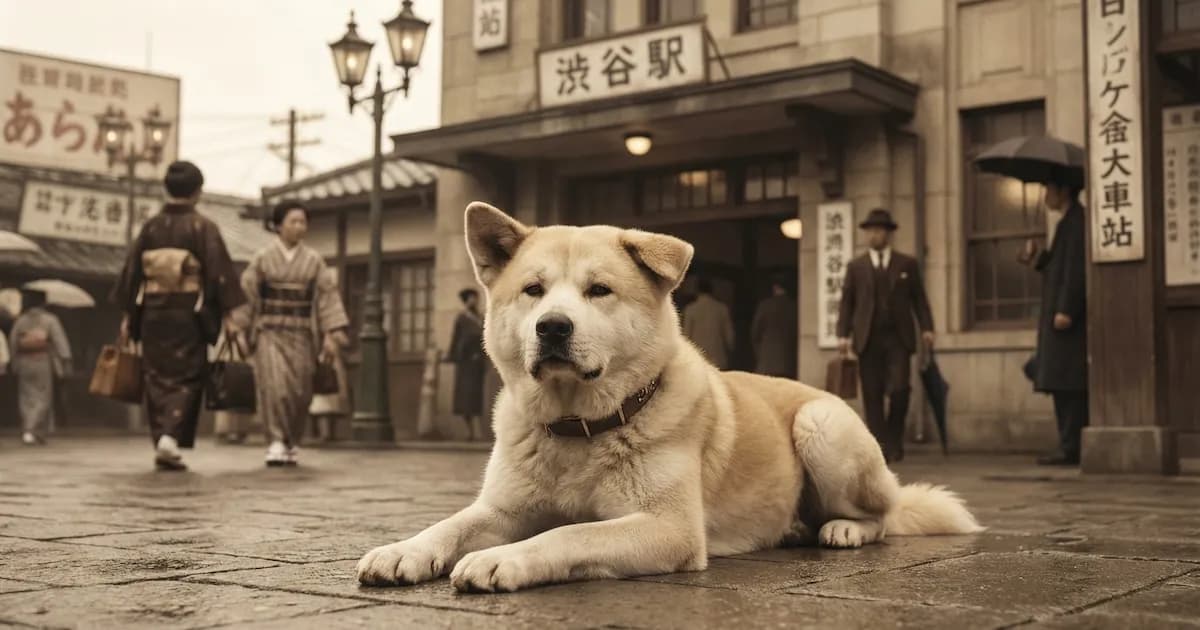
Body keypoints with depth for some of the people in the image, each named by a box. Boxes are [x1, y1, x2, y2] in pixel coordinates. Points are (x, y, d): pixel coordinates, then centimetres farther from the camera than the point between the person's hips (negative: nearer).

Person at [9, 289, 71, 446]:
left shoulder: (20, 321, 5)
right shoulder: (50, 320, -5)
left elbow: (14, 343, 6)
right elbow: (60, 341, -11)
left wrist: (15, 365, 12)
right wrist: (66, 361, -11)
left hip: (24, 363, 3)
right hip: (43, 363, -3)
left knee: (26, 399, 10)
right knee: (43, 399, 1)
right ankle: (31, 430, -12)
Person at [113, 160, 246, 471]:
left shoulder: (151, 226, 5)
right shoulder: (202, 227, -5)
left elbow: (132, 270, 7)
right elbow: (219, 271, -9)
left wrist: (128, 314, 13)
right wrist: (228, 314, -6)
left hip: (153, 312, 3)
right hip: (189, 313, -3)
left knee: (157, 377, 11)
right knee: (186, 378, 3)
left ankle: (161, 442, 10)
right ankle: (170, 437, -13)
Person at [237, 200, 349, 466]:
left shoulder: (313, 260, 3)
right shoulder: (263, 258, 1)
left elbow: (327, 296, 1)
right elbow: (246, 293, 2)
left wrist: (331, 334, -6)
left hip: (300, 334, 2)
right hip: (269, 332, -1)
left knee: (299, 392, 3)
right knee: (274, 386, -18)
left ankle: (292, 443, 21)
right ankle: (276, 443, -14)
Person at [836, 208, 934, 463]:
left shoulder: (907, 264, 10)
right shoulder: (855, 267, 11)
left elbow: (919, 298, 8)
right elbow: (846, 302, 7)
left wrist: (926, 328, -5)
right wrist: (843, 334, -4)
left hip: (898, 338, -1)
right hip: (868, 339, 1)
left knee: (899, 390, -11)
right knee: (872, 396, -1)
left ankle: (894, 439, 10)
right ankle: (879, 448, 4)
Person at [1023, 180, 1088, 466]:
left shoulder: (1076, 221, -10)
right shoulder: (1071, 221, 21)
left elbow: (1077, 268, -19)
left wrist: (1065, 310, -23)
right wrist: (1038, 258, 7)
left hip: (1067, 318, -10)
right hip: (1061, 316, 10)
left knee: (1067, 385, -10)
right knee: (1064, 387, 9)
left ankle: (1071, 449, -10)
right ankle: (1070, 447, 12)